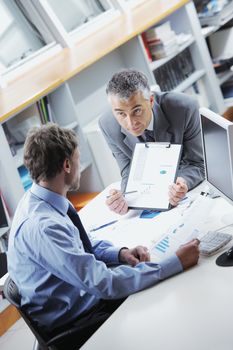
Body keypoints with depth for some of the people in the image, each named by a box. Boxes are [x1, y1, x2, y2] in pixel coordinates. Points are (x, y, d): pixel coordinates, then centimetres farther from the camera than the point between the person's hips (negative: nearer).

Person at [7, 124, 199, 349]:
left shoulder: (39, 200, -3)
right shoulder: (41, 226, -32)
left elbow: (80, 244, 13)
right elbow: (105, 284, -32)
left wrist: (121, 253, -5)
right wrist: (177, 262, -29)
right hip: (73, 323, -8)